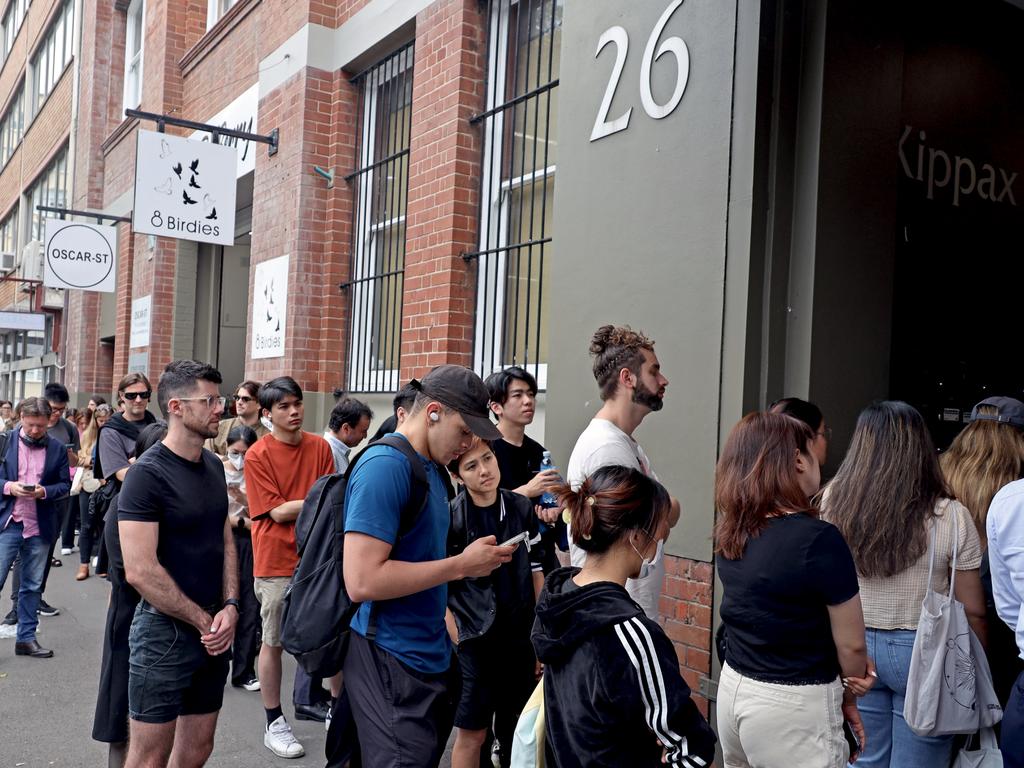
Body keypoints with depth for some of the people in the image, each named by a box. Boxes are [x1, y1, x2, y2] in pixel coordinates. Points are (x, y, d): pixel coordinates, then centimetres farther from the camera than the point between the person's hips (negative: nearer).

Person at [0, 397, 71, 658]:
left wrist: (45, 491, -14)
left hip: (40, 527, 2)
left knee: (32, 585, 11)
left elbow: (65, 484, 5)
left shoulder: (57, 448, 2)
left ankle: (26, 638, 20)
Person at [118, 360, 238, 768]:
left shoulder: (214, 466, 7)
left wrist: (229, 608, -4)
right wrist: (203, 621, -13)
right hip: (165, 631, -7)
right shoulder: (147, 474, -15)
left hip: (213, 631, 7)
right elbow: (140, 571, -21)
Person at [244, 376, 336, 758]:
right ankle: (274, 723, 19)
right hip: (277, 562, -4)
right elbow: (278, 511, -14)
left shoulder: (320, 447, 1)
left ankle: (308, 700, 38)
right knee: (274, 641, 6)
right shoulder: (258, 455, -12)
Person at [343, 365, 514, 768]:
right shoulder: (385, 465, -19)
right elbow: (362, 581, -26)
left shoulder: (430, 466, 9)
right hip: (393, 661, -9)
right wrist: (462, 565, -19)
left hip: (430, 655, 9)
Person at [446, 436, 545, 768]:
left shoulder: (522, 508, 0)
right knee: (472, 733, 6)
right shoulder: (449, 518, -11)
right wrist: (457, 644, -10)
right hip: (474, 641, -3)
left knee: (517, 732, 14)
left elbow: (536, 573, 8)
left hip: (521, 640, 4)